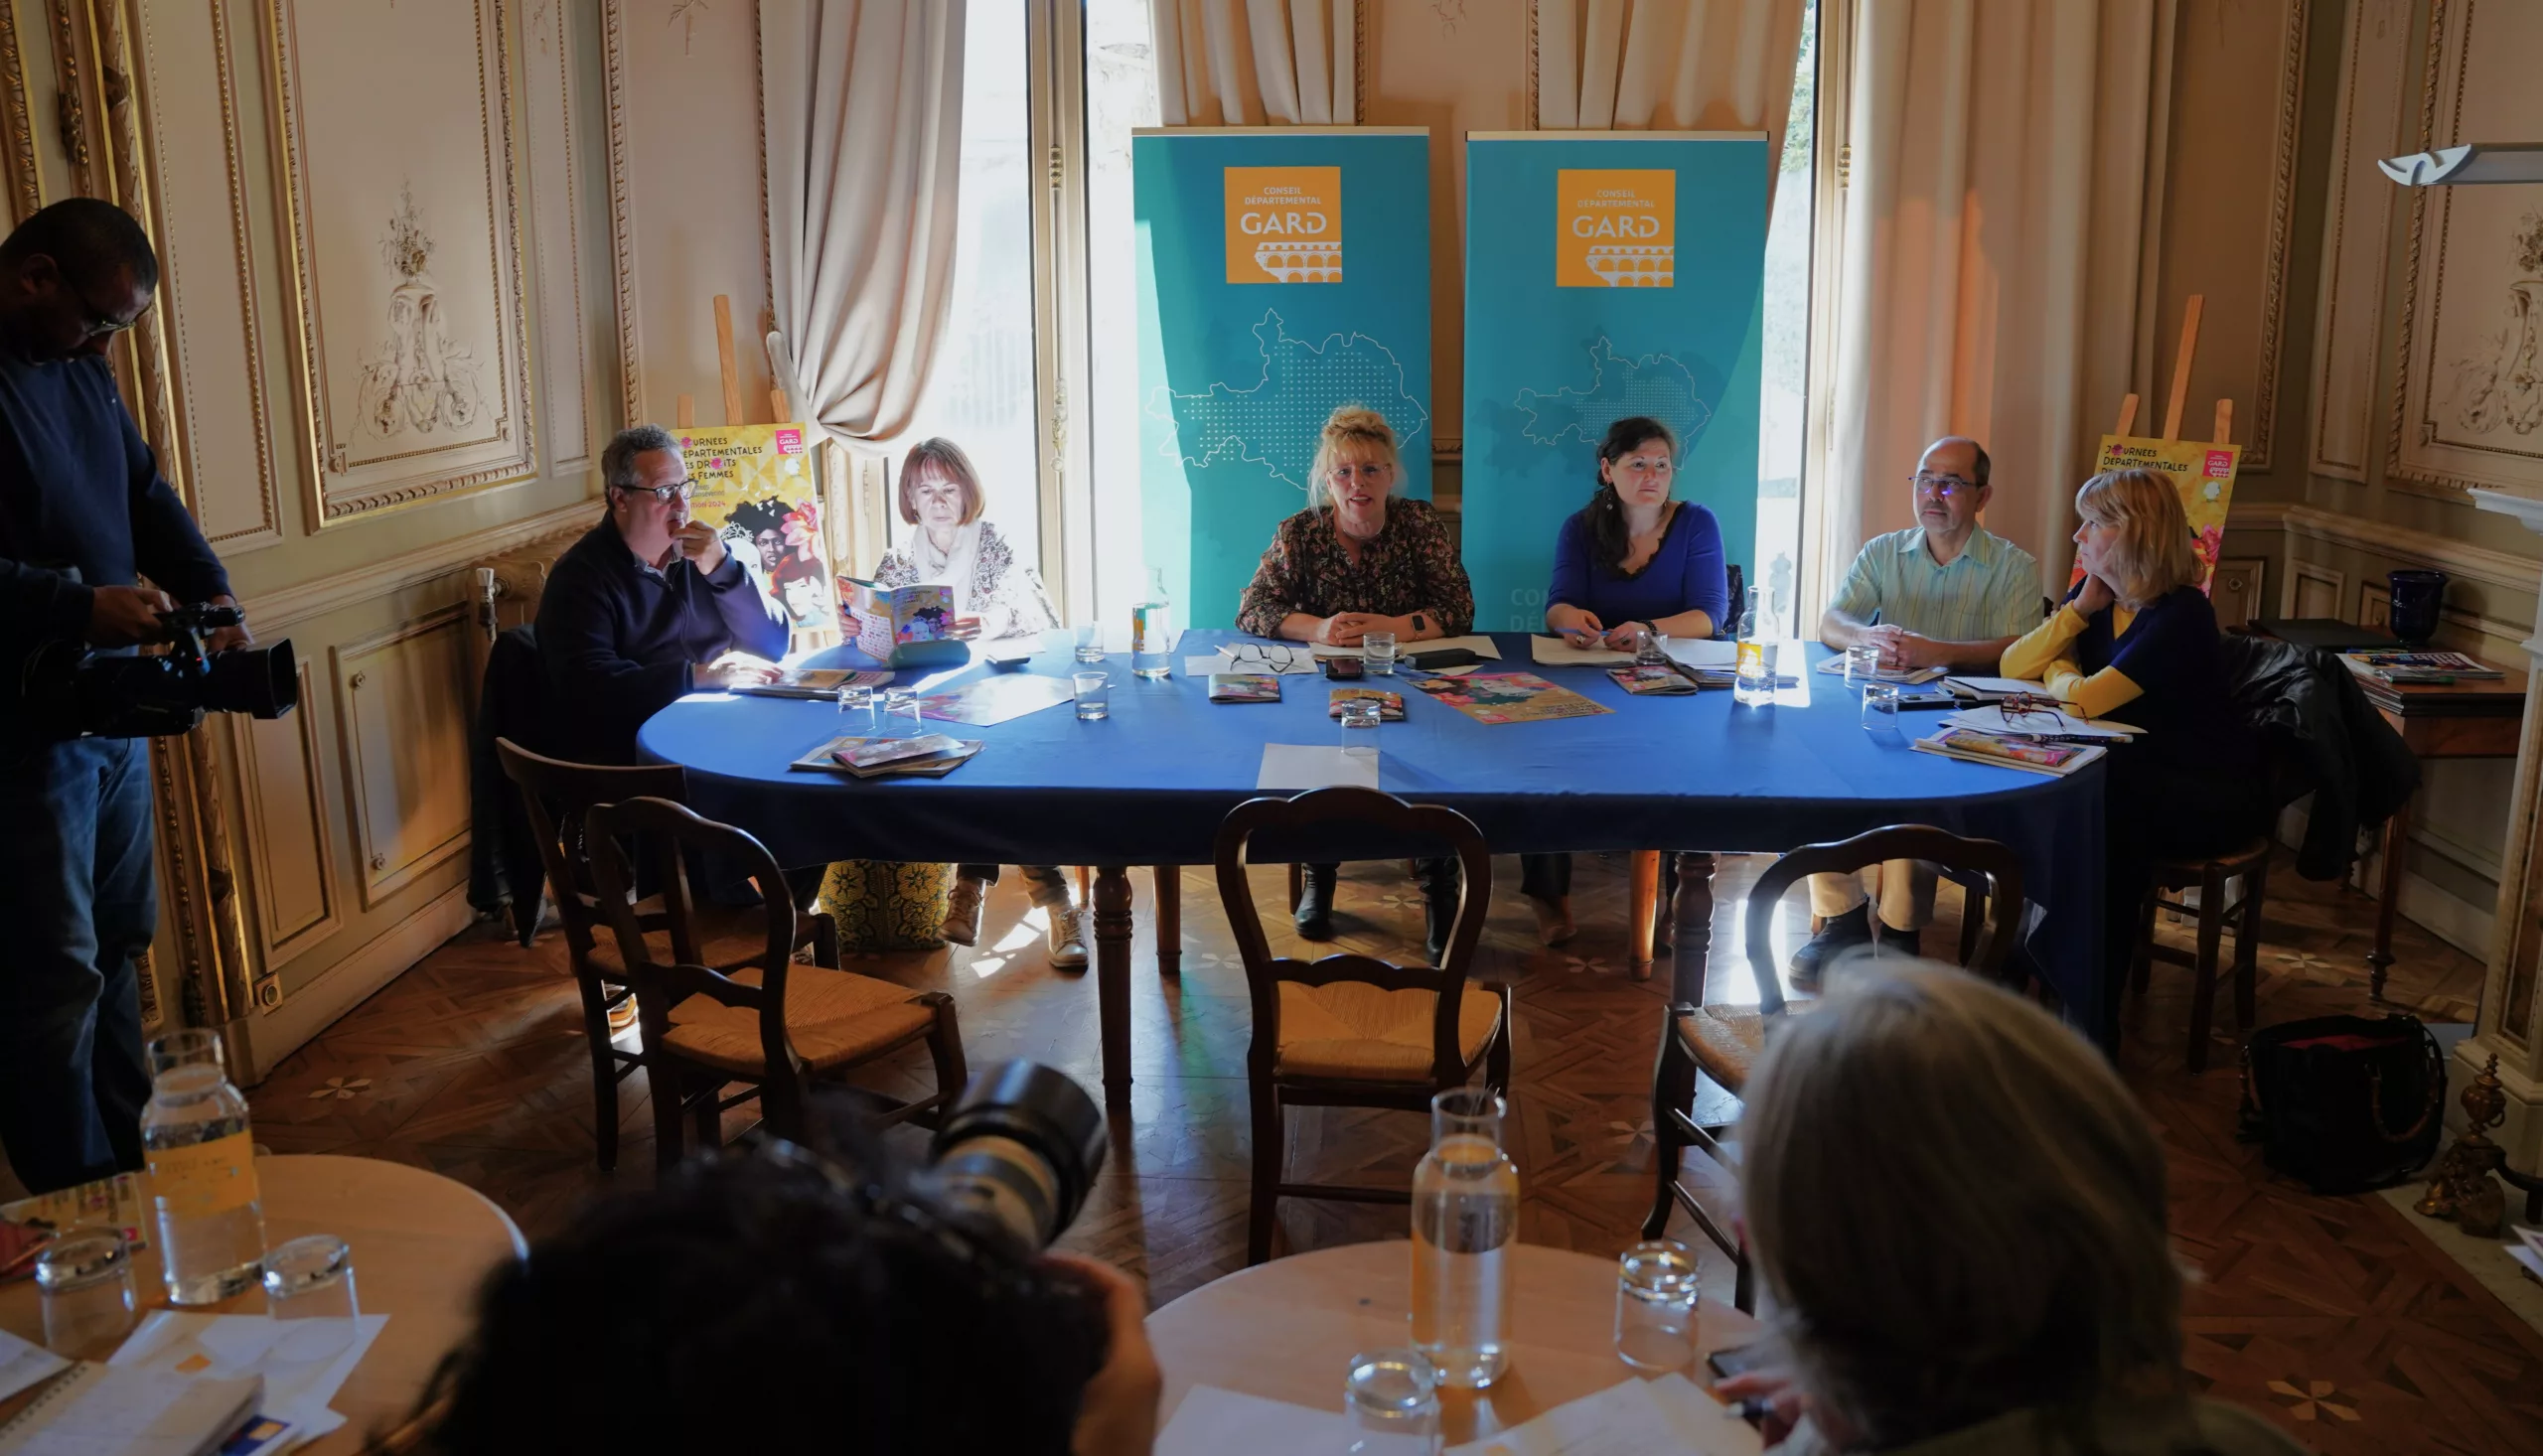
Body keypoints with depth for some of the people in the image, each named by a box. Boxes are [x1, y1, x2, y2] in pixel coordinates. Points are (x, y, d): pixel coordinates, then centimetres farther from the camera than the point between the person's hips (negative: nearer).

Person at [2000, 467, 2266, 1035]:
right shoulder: (2097, 596, 3)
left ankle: (2092, 1005, -24)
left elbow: (2083, 700, -30)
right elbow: (2013, 666, -1)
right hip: (2139, 778, 7)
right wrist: (2080, 609, -10)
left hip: (2215, 796, -7)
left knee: (2105, 803, -34)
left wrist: (2058, 673, -7)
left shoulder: (2181, 616, -23)